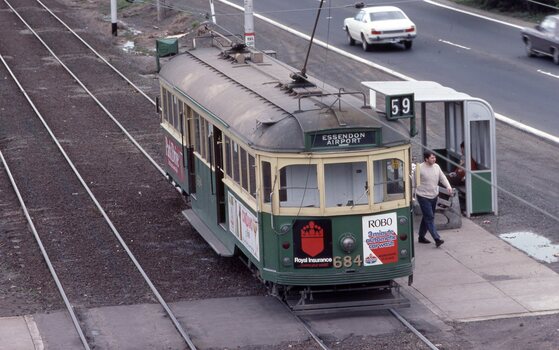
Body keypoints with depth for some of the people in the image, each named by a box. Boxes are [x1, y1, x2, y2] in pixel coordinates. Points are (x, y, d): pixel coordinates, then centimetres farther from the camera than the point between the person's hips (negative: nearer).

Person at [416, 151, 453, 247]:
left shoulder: (436, 167, 4)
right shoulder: (420, 168, -16)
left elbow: (442, 178, 10)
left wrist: (448, 186, -6)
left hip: (434, 196, 7)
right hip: (423, 196, -7)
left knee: (427, 217, 15)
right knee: (429, 218, -11)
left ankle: (421, 237, 29)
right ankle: (437, 239, -18)